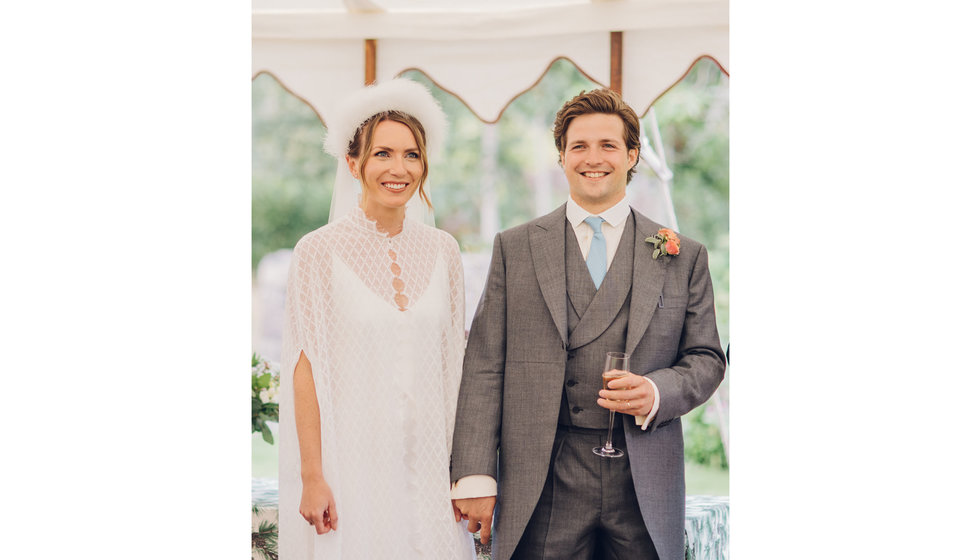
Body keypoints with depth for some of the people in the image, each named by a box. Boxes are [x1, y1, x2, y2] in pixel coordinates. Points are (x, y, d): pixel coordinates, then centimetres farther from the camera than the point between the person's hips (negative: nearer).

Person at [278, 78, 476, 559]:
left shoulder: (442, 251, 7)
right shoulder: (320, 251, -5)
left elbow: (453, 365, 10)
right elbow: (306, 369, -6)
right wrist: (311, 477, -11)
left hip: (429, 466, 4)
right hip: (351, 462, -3)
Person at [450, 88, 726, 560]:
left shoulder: (682, 256, 10)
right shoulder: (515, 248, 9)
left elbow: (706, 358, 12)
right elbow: (484, 366, 4)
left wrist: (657, 393, -10)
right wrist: (475, 475, -4)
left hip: (644, 484, 1)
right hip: (542, 490, -1)